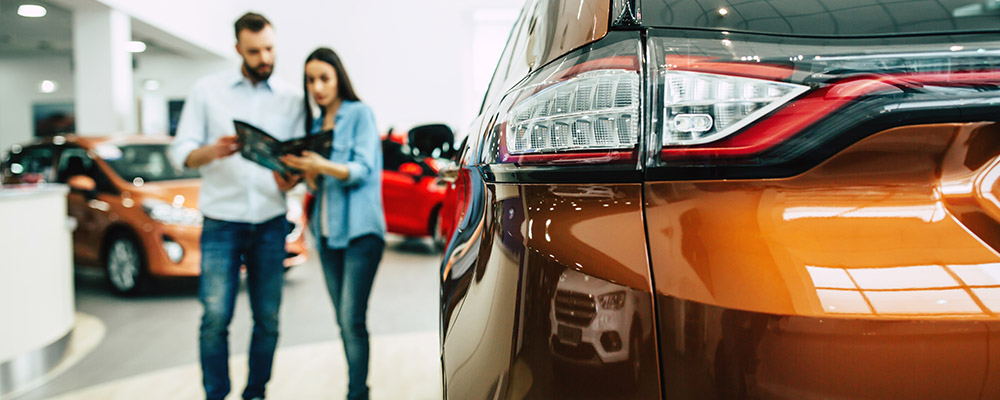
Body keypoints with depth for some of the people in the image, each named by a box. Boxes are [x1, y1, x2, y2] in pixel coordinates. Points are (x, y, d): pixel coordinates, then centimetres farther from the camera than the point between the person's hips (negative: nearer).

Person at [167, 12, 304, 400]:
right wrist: (212, 151, -21)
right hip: (222, 222, -1)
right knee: (216, 317, -5)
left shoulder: (291, 99, 9)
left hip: (271, 223, 2)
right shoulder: (207, 91, 5)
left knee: (268, 319, 4)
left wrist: (291, 177, -13)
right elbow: (181, 152, 0)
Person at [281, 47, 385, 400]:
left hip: (360, 229, -6)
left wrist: (323, 166, -28)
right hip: (327, 232, 6)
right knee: (343, 320, 8)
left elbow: (362, 170, -12)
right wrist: (305, 172, -6)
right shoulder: (315, 124, 17)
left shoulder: (359, 113, -1)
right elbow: (317, 185, 16)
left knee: (352, 319, -12)